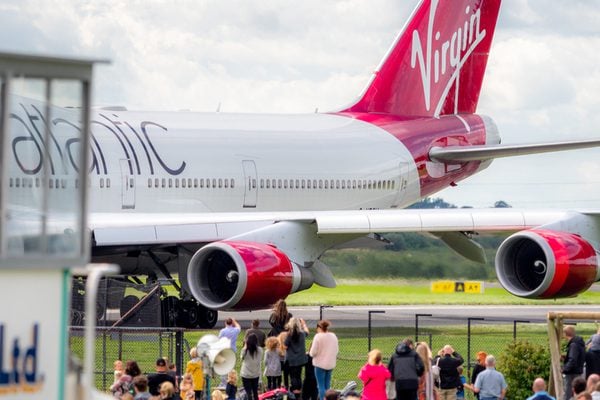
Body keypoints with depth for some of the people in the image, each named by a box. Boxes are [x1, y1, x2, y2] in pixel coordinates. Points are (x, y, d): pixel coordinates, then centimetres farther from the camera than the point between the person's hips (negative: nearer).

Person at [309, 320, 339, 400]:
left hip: (320, 364, -6)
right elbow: (336, 350, 10)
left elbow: (313, 352, -15)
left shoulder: (318, 337, -14)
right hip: (331, 364, 6)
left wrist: (310, 352, 6)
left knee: (321, 386, 0)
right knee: (327, 385, 14)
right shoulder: (333, 336, 3)